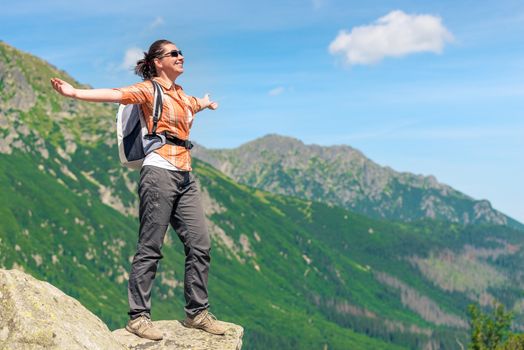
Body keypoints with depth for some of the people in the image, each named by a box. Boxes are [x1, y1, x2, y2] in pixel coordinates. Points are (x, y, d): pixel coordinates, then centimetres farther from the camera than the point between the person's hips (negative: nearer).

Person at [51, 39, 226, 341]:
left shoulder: (183, 96, 21)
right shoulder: (149, 89, -1)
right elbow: (116, 94, -18)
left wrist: (206, 103, 69)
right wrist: (75, 93, -34)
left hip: (185, 177, 8)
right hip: (160, 172, -8)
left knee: (200, 244, 5)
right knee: (150, 248, -5)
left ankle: (197, 312, 16)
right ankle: (139, 316, 4)